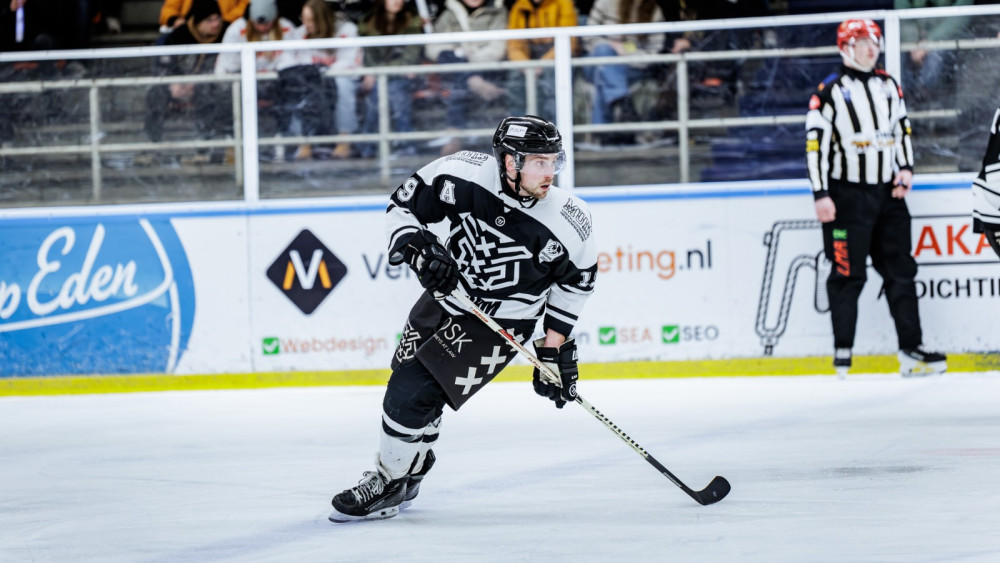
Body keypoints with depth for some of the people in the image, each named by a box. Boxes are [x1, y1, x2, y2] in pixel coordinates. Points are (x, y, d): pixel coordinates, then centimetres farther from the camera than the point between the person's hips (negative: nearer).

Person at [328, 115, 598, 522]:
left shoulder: (568, 222, -24)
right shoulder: (462, 174, -22)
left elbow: (577, 278, -5)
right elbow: (403, 206, -6)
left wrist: (555, 344, -2)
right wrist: (417, 247, -25)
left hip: (499, 324, -4)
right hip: (446, 295, 4)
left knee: (412, 396, -12)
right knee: (407, 379, 16)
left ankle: (392, 485, 10)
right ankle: (407, 474, 42)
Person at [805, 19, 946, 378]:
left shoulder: (889, 87, 12)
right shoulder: (830, 91, -7)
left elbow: (903, 129, 20)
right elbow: (815, 144, -9)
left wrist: (906, 169, 4)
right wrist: (821, 195, -14)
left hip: (888, 193, 6)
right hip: (847, 196, -6)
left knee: (900, 271, 4)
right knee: (848, 275, -5)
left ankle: (911, 350, 6)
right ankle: (843, 353, 1)